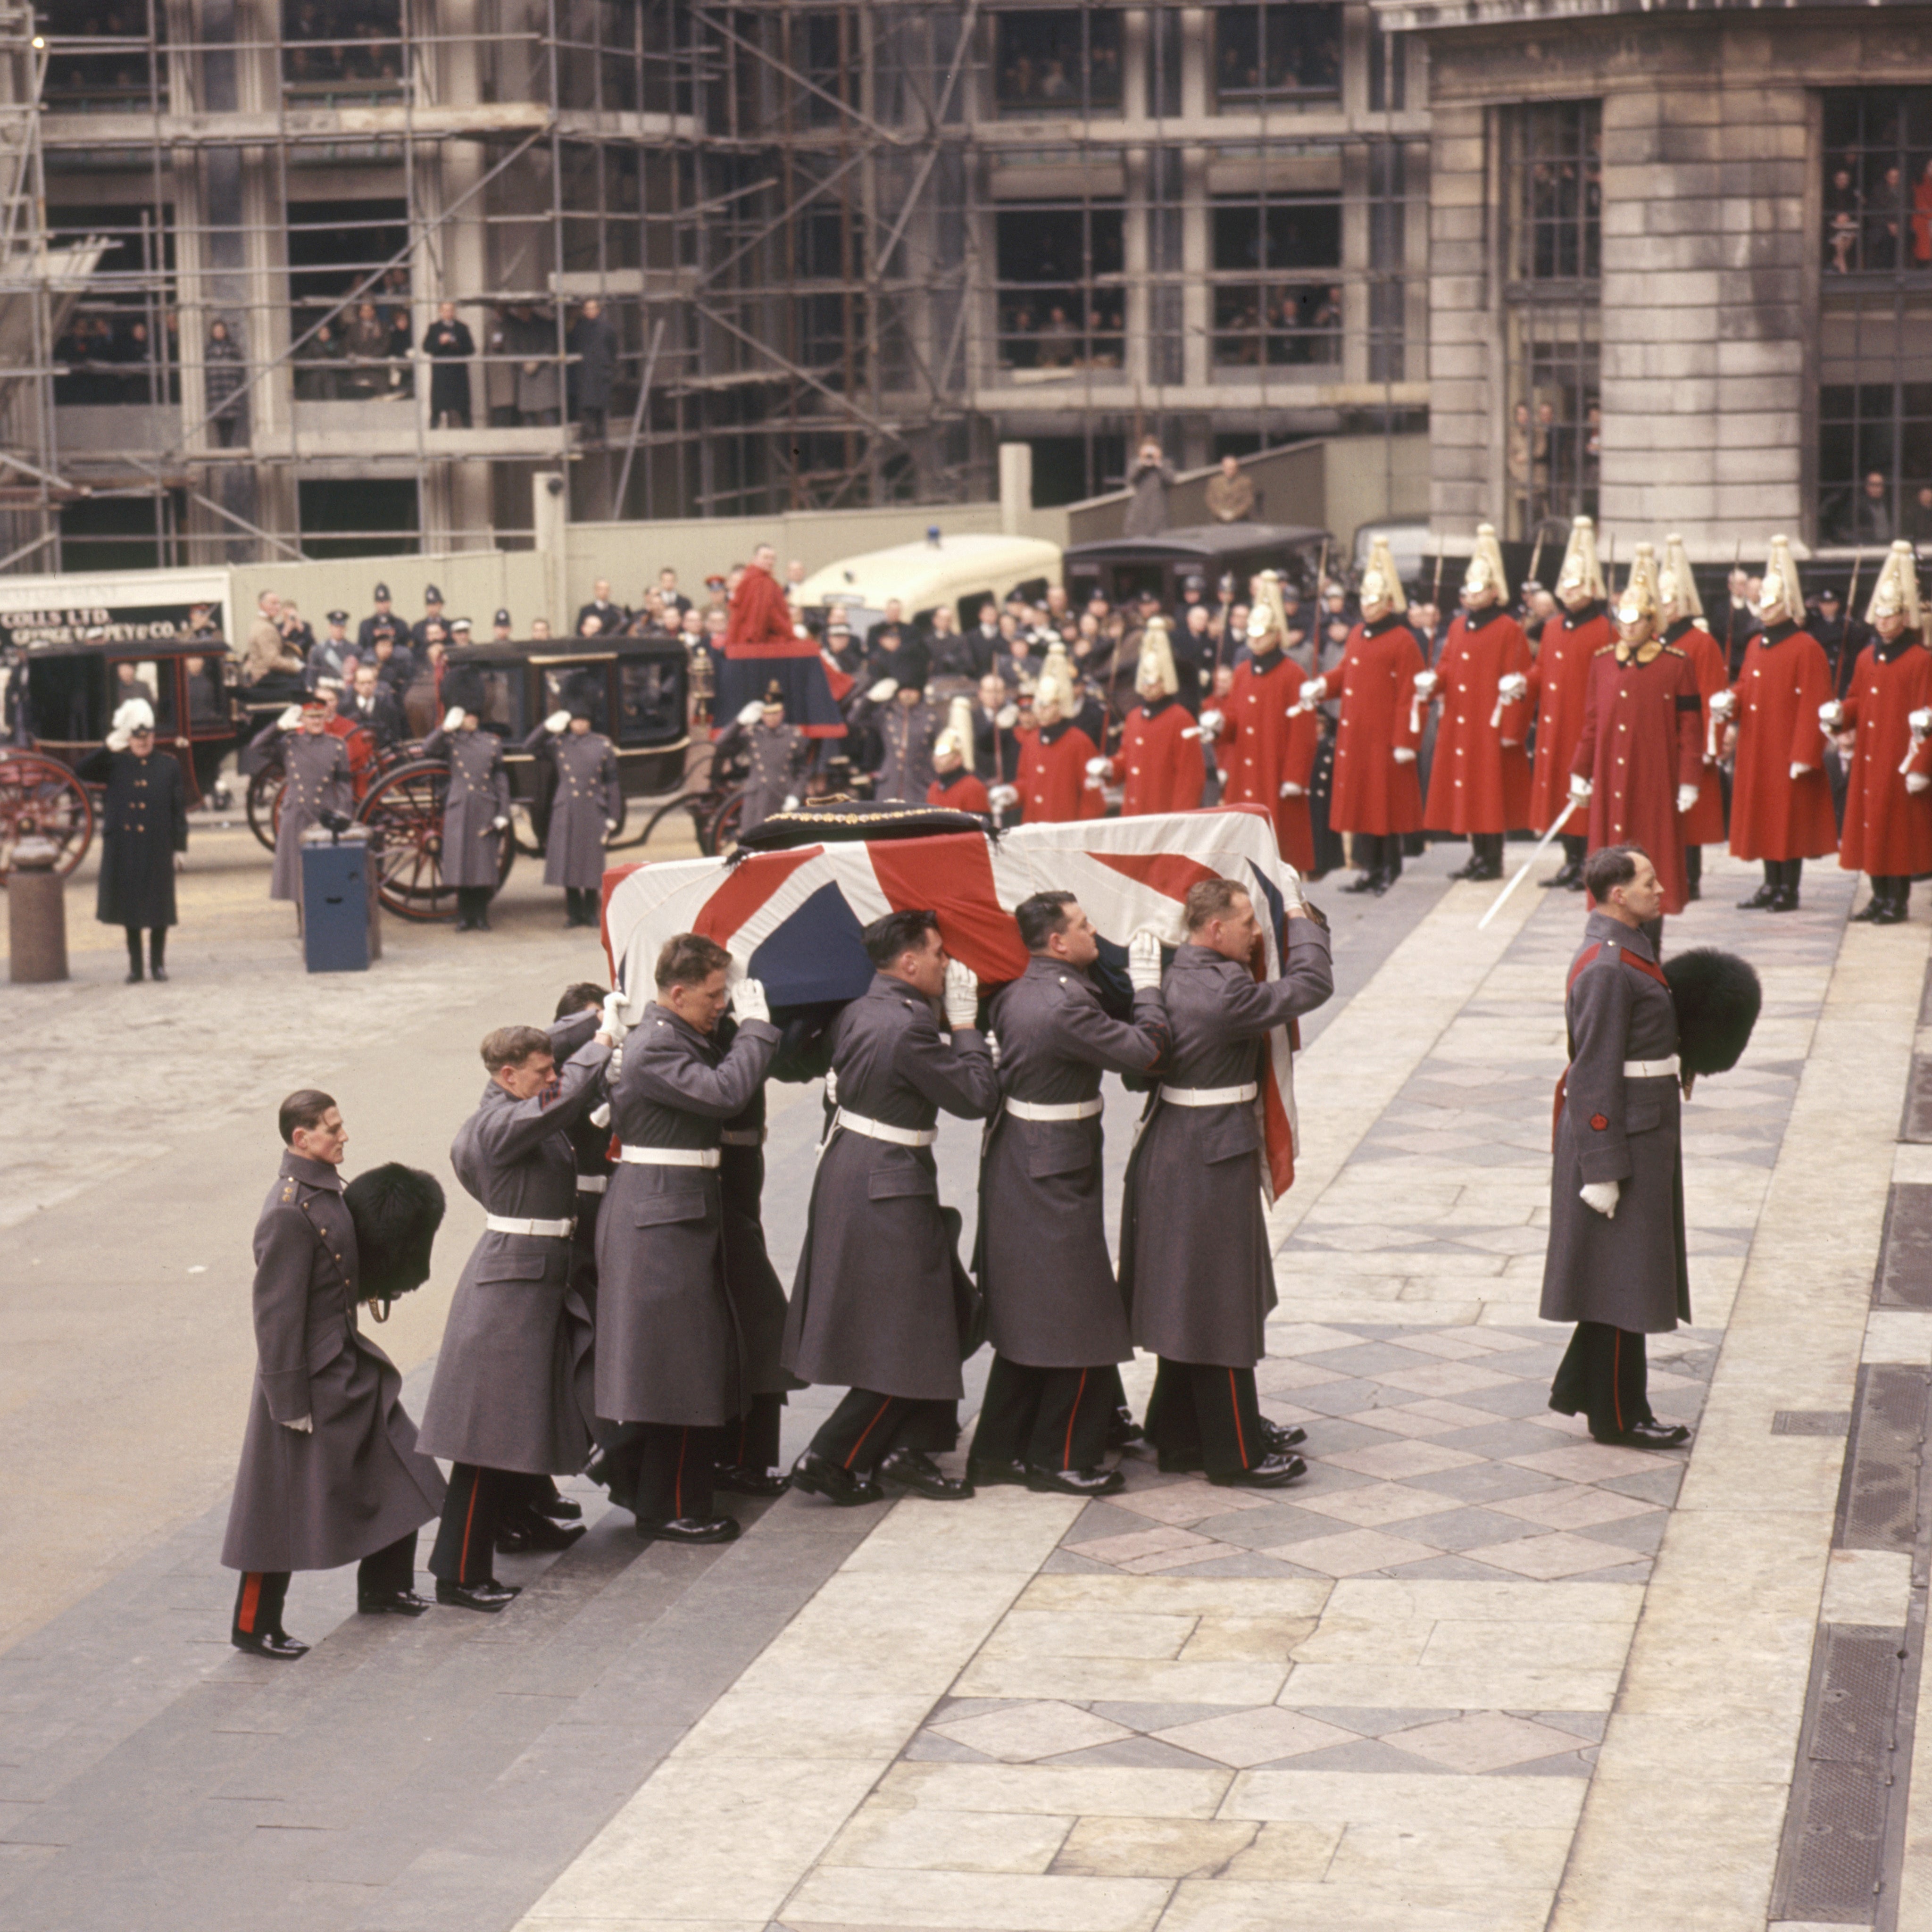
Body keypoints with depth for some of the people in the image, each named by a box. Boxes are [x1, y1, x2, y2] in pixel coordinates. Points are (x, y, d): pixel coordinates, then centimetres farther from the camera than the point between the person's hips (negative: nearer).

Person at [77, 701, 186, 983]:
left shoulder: (169, 767, 5)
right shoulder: (115, 765, 6)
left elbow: (179, 810, 4)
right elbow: (81, 771, -7)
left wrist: (180, 847, -1)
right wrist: (108, 748, -15)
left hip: (157, 849, -1)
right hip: (124, 849, 1)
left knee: (158, 906, 2)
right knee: (130, 907, 5)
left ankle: (158, 963, 13)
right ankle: (135, 966, 13)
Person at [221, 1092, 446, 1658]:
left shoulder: (326, 1191, 6)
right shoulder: (288, 1212, -23)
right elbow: (277, 1313, -21)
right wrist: (291, 1400, -20)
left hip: (348, 1361, 10)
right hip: (310, 1376, -10)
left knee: (395, 1470, 17)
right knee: (285, 1503, 0)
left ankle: (385, 1590, 34)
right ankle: (253, 1627, 12)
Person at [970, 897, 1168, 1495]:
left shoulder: (1016, 995, 7)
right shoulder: (1065, 1006, -23)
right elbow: (1143, 1051, -21)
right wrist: (1146, 987, -8)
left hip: (1016, 1170, 10)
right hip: (1054, 1178, -10)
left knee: (1025, 1321, 17)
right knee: (1079, 1325, 1)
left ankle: (998, 1451, 21)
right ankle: (1060, 1459, 8)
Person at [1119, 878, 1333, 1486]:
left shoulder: (1173, 976, 4)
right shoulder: (1221, 992, -24)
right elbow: (1309, 986, -18)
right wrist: (1302, 922, -2)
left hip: (1171, 1155, 10)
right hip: (1210, 1165, -10)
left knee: (1189, 1307, 19)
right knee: (1222, 1311, 0)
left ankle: (1180, 1435, 29)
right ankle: (1235, 1454, 9)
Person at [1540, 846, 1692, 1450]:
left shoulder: (1628, 950, 11)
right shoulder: (1606, 969, -21)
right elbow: (1595, 1075, -22)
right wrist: (1603, 1170, -22)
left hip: (1644, 1135, 10)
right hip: (1620, 1139, -10)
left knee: (1621, 1276, 17)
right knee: (1622, 1280, -1)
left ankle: (1577, 1388, 28)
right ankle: (1618, 1417, 8)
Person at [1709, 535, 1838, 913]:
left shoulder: (1807, 649, -11)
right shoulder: (1756, 646, 13)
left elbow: (1814, 707, -14)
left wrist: (1805, 755, -18)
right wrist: (1729, 701, -1)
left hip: (1788, 750, -8)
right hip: (1757, 751, 8)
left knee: (1790, 819, -3)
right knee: (1764, 817, 10)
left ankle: (1789, 890, 3)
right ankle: (1771, 885, 17)